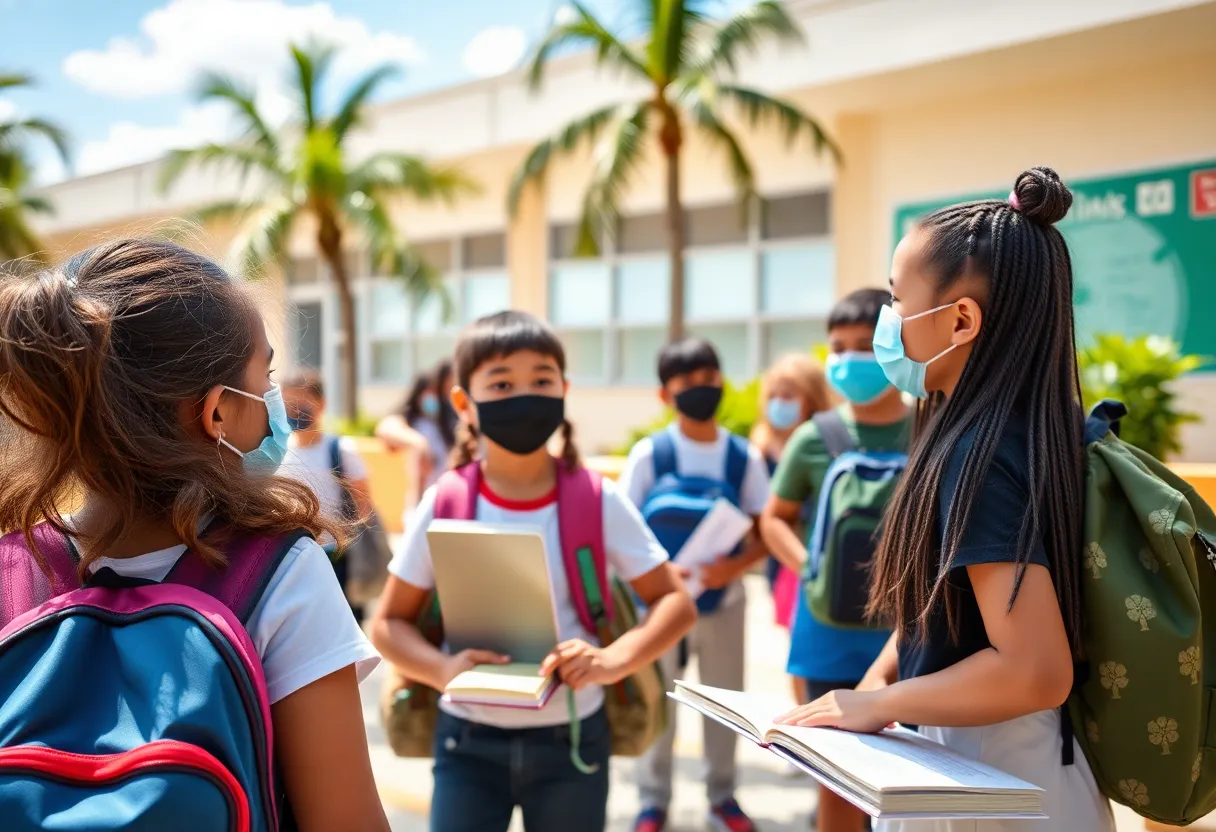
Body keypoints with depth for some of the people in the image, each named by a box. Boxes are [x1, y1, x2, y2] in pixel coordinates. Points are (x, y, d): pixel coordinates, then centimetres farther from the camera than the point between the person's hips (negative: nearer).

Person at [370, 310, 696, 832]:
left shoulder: (598, 502, -7)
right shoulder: (444, 506, -6)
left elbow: (676, 603, -2)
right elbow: (389, 622, 1)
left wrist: (614, 660, -20)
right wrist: (443, 668, -20)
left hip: (571, 740, 0)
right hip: (469, 742, 0)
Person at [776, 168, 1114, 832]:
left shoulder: (982, 455, -24)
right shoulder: (1014, 432, 4)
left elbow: (1036, 670, -31)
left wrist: (879, 705, -20)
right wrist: (878, 680, 0)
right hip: (977, 764, 9)